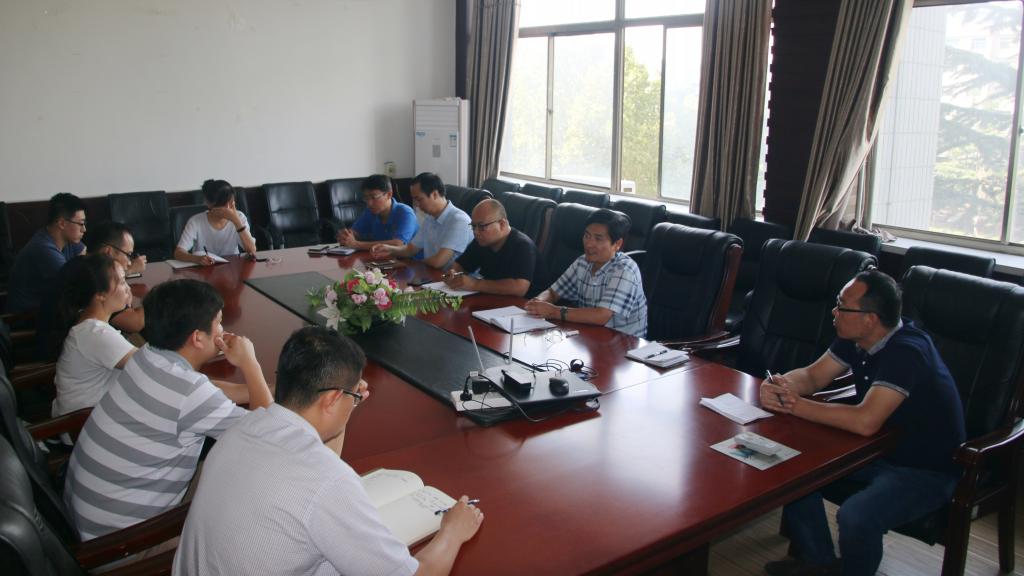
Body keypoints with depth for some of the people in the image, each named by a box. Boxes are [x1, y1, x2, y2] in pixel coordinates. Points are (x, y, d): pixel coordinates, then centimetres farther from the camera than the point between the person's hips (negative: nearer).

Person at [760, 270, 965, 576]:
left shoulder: (905, 352, -30)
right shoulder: (855, 338, -3)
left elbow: (865, 421, -38)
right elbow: (813, 375, 4)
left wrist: (797, 405, -28)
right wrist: (778, 386, -18)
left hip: (926, 470, -8)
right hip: (880, 451, 9)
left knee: (855, 517, -32)